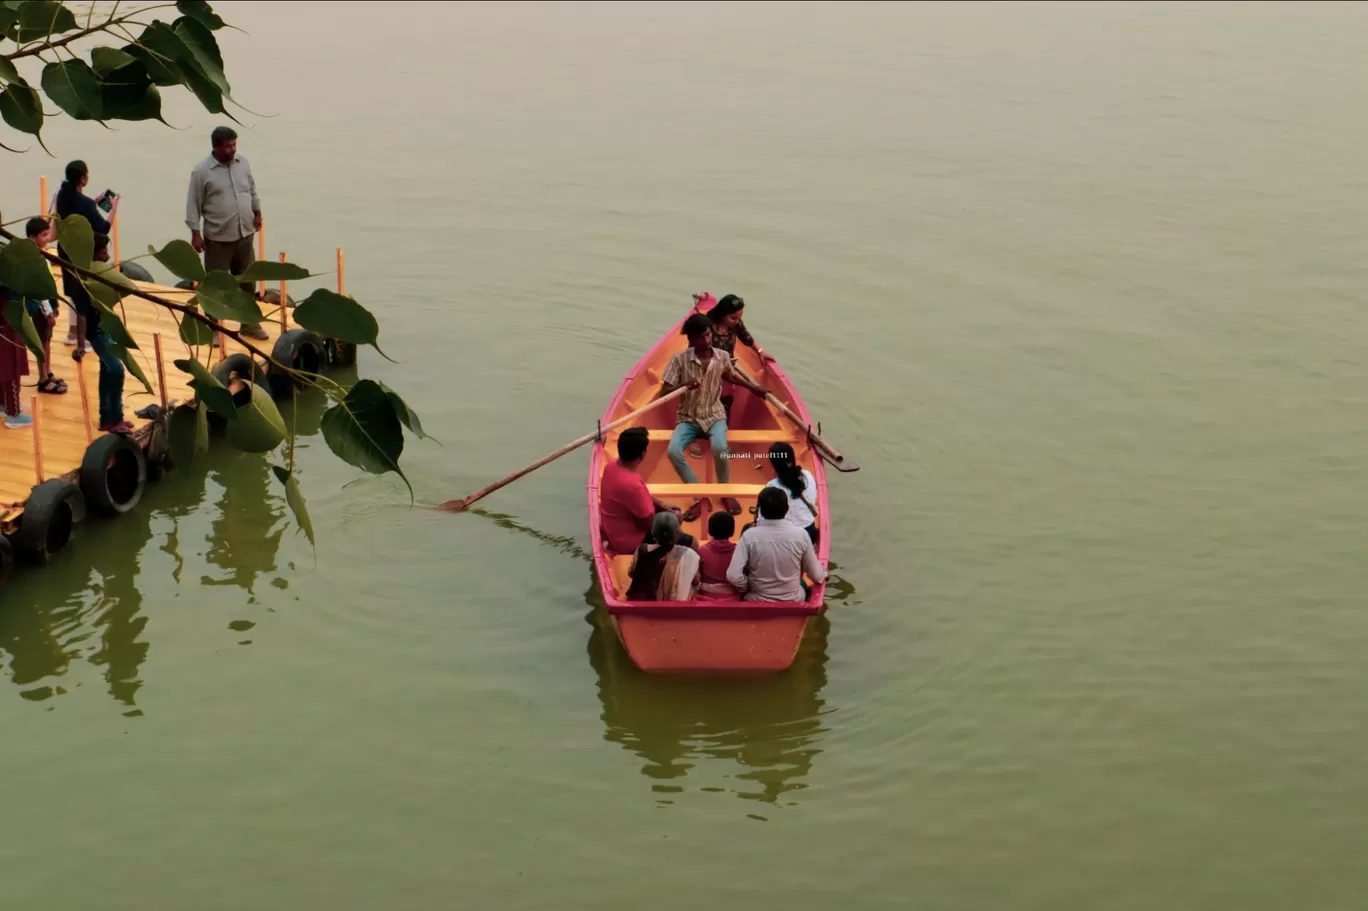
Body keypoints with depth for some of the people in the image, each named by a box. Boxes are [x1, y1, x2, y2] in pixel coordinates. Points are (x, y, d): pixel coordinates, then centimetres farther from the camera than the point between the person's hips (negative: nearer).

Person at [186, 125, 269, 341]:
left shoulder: (242, 163, 4)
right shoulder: (202, 171, -12)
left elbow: (252, 191, 18)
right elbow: (193, 205, -9)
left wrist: (257, 213, 17)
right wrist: (196, 233, -11)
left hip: (244, 235, 5)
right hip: (218, 238, -5)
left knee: (247, 282, 14)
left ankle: (249, 324, 27)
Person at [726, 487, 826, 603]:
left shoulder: (750, 536, -19)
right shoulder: (799, 534, -16)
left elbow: (733, 576, -24)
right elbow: (816, 575, -6)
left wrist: (747, 588, -3)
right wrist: (824, 575, 18)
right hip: (792, 601, 1)